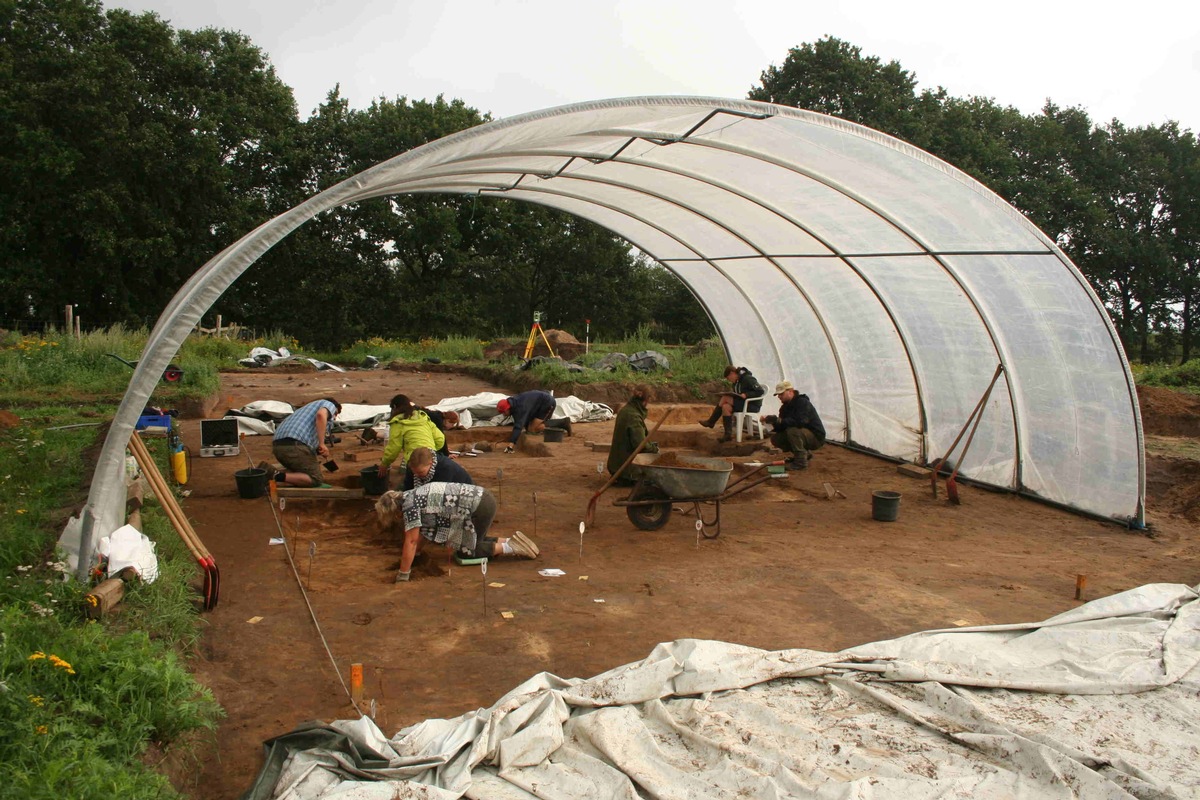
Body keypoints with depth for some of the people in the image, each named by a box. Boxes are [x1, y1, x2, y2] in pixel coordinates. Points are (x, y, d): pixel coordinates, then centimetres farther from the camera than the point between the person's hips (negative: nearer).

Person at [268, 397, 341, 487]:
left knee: (300, 474, 25)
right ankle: (277, 477, -15)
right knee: (315, 480, 4)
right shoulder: (329, 404, 14)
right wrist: (322, 444, -15)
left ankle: (269, 472, 2)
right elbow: (320, 415, -12)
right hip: (295, 445, -8)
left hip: (279, 445, 8)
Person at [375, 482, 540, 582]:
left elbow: (411, 541, -12)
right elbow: (423, 531, 24)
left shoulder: (408, 505, -10)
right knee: (472, 542, 23)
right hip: (482, 498, 9)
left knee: (467, 552, 4)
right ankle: (510, 541, 16)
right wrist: (412, 555, 27)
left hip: (479, 507, -9)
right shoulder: (412, 497, 16)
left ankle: (510, 547, 1)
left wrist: (402, 576, -8)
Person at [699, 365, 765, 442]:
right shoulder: (736, 381, 14)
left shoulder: (748, 379, -12)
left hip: (749, 405, -8)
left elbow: (760, 391, -18)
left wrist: (746, 395, -27)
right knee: (725, 407, -19)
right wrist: (729, 393, -1)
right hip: (739, 403, 8)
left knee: (725, 398, -21)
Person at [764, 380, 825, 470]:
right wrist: (773, 423, -18)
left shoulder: (802, 402, -19)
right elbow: (781, 428, 3)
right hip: (803, 436, 9)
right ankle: (805, 453, 13)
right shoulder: (785, 407, 8)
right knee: (775, 438, 0)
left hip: (816, 437, -9)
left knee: (792, 430, -33)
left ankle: (801, 462, -22)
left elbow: (800, 421, -36)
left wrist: (779, 420, -36)